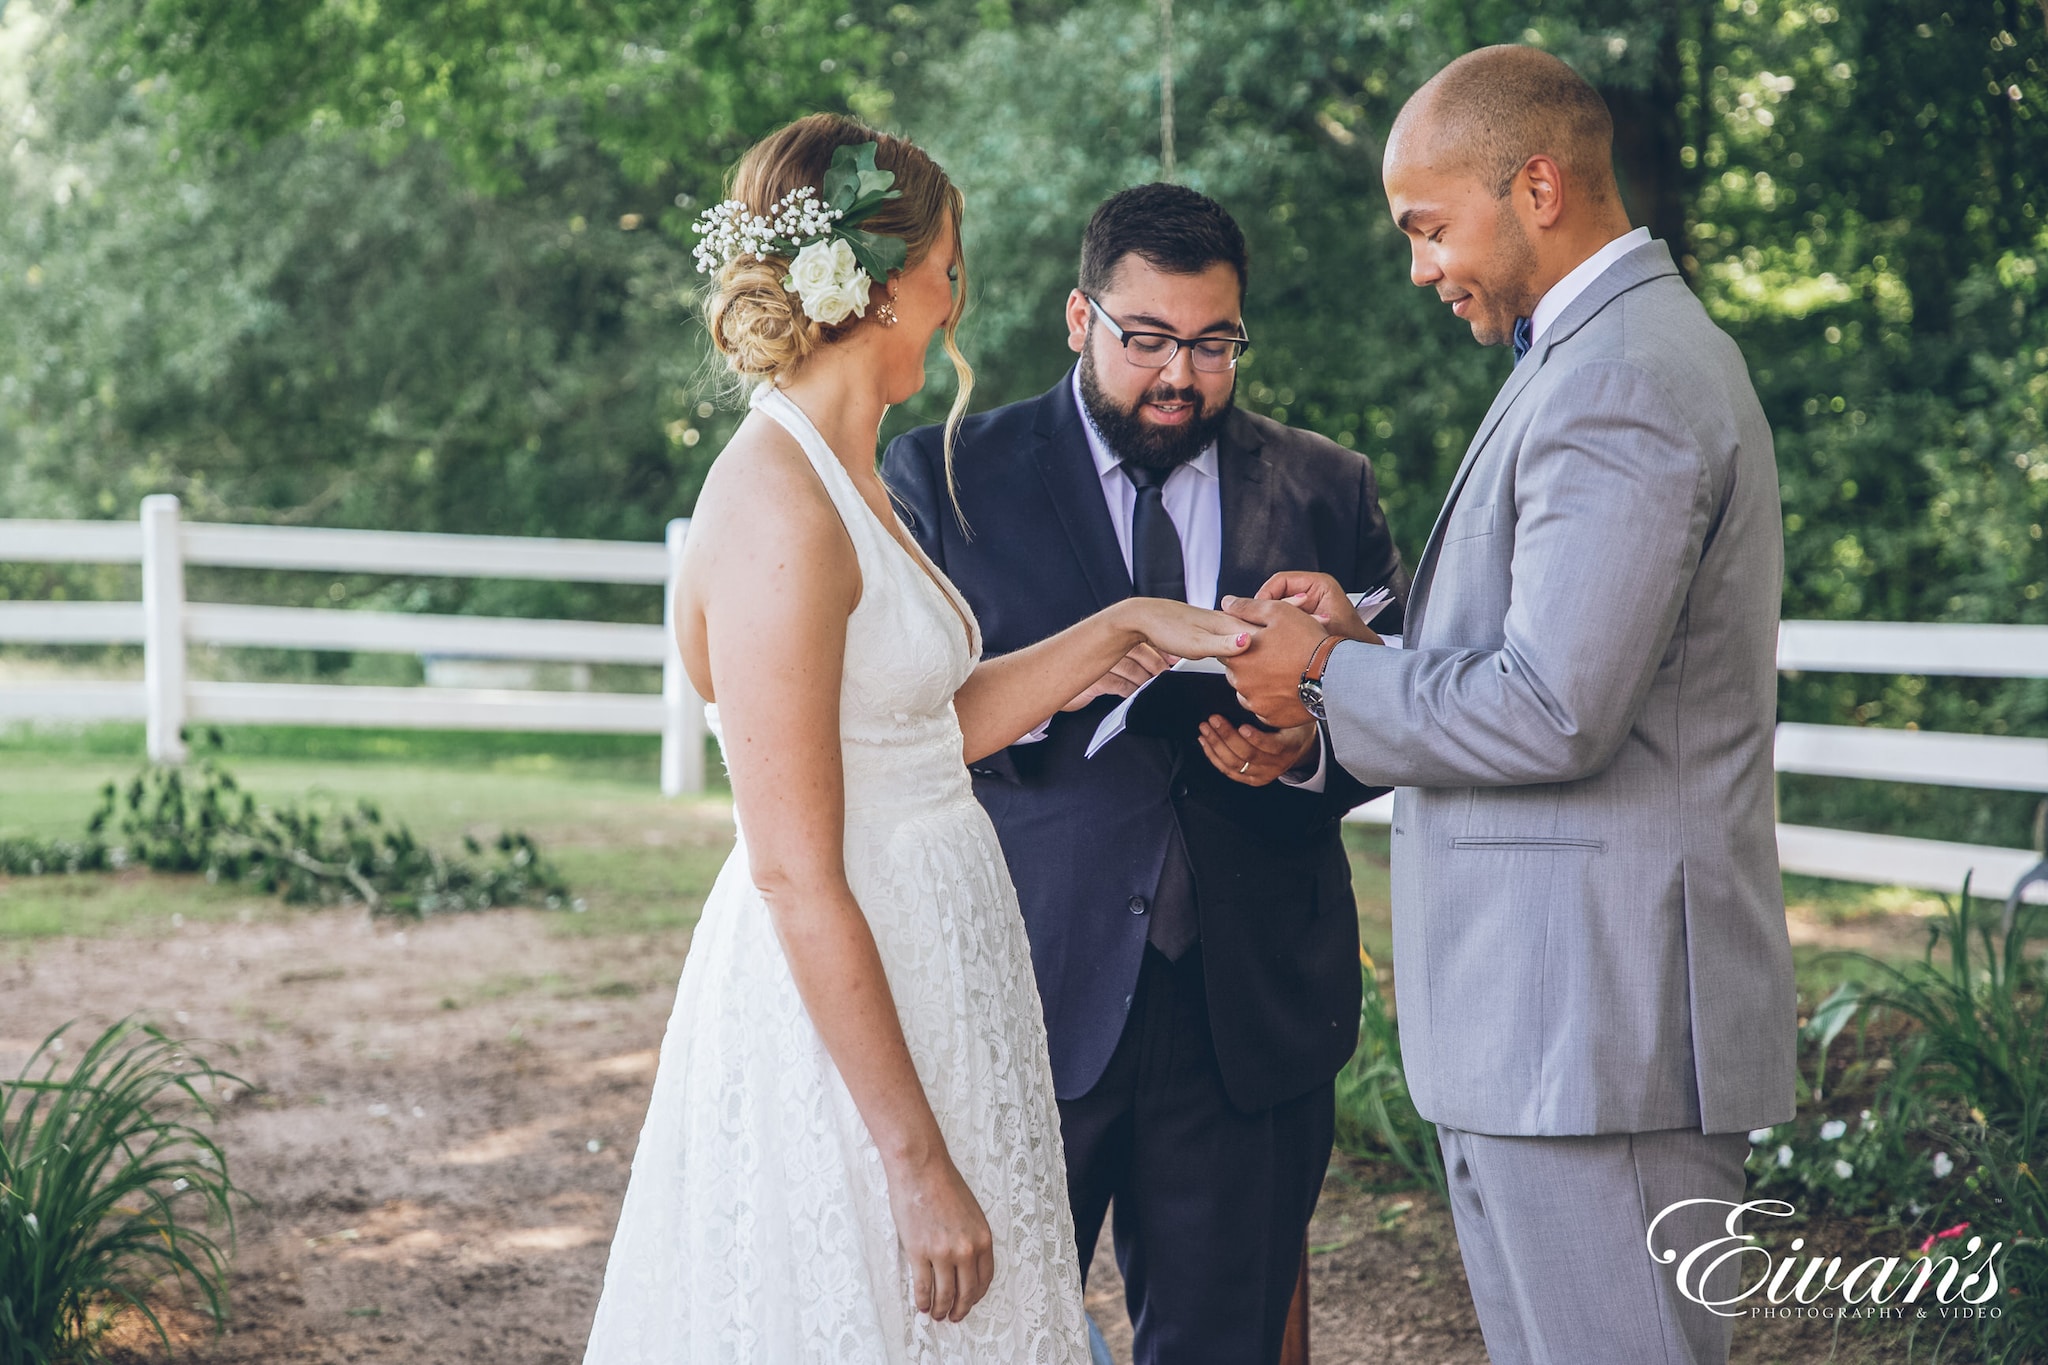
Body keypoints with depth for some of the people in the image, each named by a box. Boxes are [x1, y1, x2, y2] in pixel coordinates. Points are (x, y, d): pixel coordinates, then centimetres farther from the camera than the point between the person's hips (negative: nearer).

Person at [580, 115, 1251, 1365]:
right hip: (844, 1014, -10)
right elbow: (797, 875, -22)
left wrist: (1126, 628, 15)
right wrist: (918, 1160, -21)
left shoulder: (841, 476, 10)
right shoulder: (779, 509, -20)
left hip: (924, 974, 10)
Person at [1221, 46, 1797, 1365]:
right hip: (1544, 1008, 11)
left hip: (1597, 1014, -11)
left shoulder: (1619, 383, -17)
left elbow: (1554, 713, -22)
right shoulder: (1631, 351, 17)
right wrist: (1368, 641, 8)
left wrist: (1330, 676, -8)